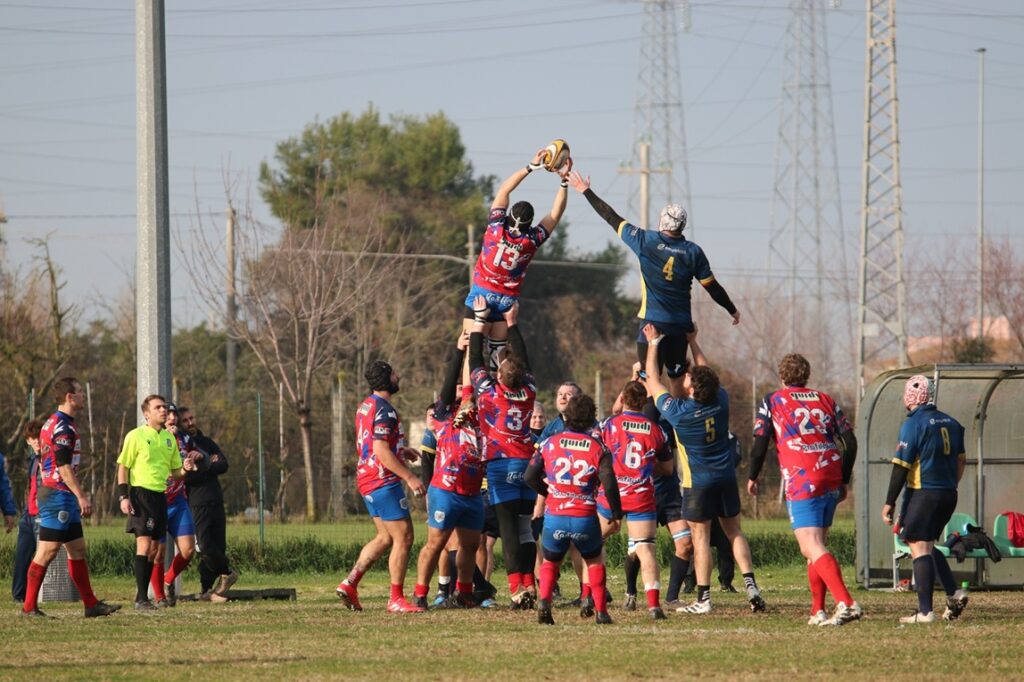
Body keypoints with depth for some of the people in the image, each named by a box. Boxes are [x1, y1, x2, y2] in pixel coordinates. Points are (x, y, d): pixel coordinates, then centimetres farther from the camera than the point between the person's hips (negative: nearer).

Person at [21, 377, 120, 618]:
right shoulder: (63, 427, -16)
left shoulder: (52, 423, 16)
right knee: (47, 551, -8)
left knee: (78, 549, 11)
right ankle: (29, 606, -6)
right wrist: (81, 496, -21)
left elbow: (43, 463, 22)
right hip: (59, 496, -11)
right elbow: (64, 467, -22)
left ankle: (91, 604, 13)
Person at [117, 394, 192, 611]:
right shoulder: (135, 436, -3)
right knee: (144, 544, -13)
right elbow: (123, 467, -3)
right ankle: (141, 599, -14)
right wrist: (123, 497, -12)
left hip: (161, 495, 7)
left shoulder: (170, 438, 15)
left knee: (154, 548, 7)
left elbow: (174, 472, 22)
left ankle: (143, 596, 13)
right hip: (141, 493, -7)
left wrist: (185, 469, -1)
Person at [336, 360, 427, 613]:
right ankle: (396, 598, -3)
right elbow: (382, 452, -23)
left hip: (368, 480, 10)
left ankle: (350, 583, 11)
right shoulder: (384, 410, -17)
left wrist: (400, 450, 24)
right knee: (403, 537, -4)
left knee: (385, 538, 17)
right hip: (384, 481, -10)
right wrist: (409, 477, -22)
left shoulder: (366, 406, 14)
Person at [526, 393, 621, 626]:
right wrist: (616, 516, -2)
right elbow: (609, 484, -11)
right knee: (595, 561, 22)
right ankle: (600, 610, 13)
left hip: (554, 516, 1)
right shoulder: (597, 447, -2)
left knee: (550, 562, 21)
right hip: (585, 518, -1)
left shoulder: (549, 443, 3)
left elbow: (530, 477, 3)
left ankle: (544, 602, -4)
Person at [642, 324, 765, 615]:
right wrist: (693, 343, 26)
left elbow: (653, 381, -5)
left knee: (701, 538, -1)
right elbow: (708, 376, 16)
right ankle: (750, 585, 0)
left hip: (698, 482, -4)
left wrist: (653, 343, 5)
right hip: (726, 477, 4)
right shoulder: (721, 401, -6)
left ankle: (703, 599, -3)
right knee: (735, 532, 11)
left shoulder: (678, 411, -17)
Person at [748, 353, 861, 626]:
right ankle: (818, 611, 15)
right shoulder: (825, 400, 17)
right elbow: (850, 442, 11)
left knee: (813, 549, -13)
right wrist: (843, 481, 20)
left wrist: (752, 478, 16)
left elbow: (760, 443, 1)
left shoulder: (772, 401, 6)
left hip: (801, 483, -5)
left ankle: (846, 603, -30)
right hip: (831, 480, 5)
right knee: (815, 546, 19)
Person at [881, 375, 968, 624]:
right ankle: (954, 594, 7)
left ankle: (925, 611, -11)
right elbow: (961, 460, 18)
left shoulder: (913, 425, -11)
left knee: (919, 549, -5)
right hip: (948, 495, 7)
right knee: (927, 546, 20)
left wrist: (889, 503, -8)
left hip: (923, 493, -7)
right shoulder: (951, 423, 11)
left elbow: (901, 466, -12)